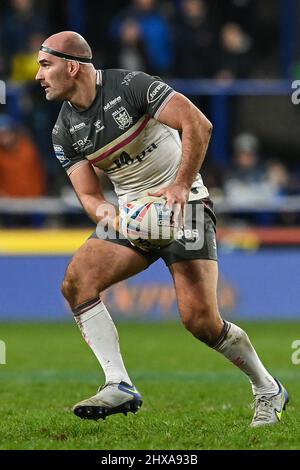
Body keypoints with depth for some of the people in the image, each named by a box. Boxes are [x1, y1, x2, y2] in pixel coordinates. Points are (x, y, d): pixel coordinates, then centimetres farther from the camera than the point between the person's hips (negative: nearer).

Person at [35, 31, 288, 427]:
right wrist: (107, 213, -24)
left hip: (185, 204, -6)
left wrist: (181, 186, -29)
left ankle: (268, 390, 6)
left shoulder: (130, 86, -16)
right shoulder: (64, 131, 2)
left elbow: (198, 124, -22)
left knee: (200, 319, -17)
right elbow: (88, 195, -1)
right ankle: (119, 387, -21)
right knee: (77, 281, -20)